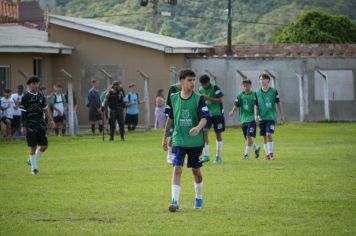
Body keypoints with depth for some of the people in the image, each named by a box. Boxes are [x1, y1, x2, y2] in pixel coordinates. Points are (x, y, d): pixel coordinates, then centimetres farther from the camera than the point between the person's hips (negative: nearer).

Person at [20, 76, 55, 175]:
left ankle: (33, 160, 24)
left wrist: (51, 120, 7)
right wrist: (23, 127, -9)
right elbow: (23, 113, -6)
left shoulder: (41, 96, 10)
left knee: (44, 145, 3)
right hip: (31, 125, -5)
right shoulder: (26, 97, -6)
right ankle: (34, 167, 6)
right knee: (33, 147, -4)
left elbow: (46, 109, 16)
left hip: (41, 124, 5)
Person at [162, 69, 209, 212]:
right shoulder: (173, 98, 1)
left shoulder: (199, 99, -6)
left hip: (195, 141, -1)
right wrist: (165, 138, 15)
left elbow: (204, 118, -14)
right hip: (178, 140, 1)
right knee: (177, 169, -13)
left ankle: (198, 198, 32)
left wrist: (198, 128, -35)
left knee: (196, 170, 11)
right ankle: (175, 201, -16)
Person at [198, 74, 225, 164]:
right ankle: (206, 155, -12)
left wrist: (208, 98, -23)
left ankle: (218, 156, 17)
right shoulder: (201, 90, 4)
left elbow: (220, 100, -16)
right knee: (204, 131, -15)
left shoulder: (214, 88, -11)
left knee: (218, 134, 5)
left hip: (217, 114, -3)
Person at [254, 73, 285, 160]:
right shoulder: (257, 93, 5)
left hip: (271, 117, -3)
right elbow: (256, 106, 10)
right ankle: (267, 155, 13)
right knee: (264, 136, 5)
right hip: (262, 117, 3)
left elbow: (278, 103, 5)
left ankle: (271, 154, -11)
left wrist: (282, 115, 6)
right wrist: (256, 115, -2)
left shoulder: (273, 91, -1)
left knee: (269, 134, -16)